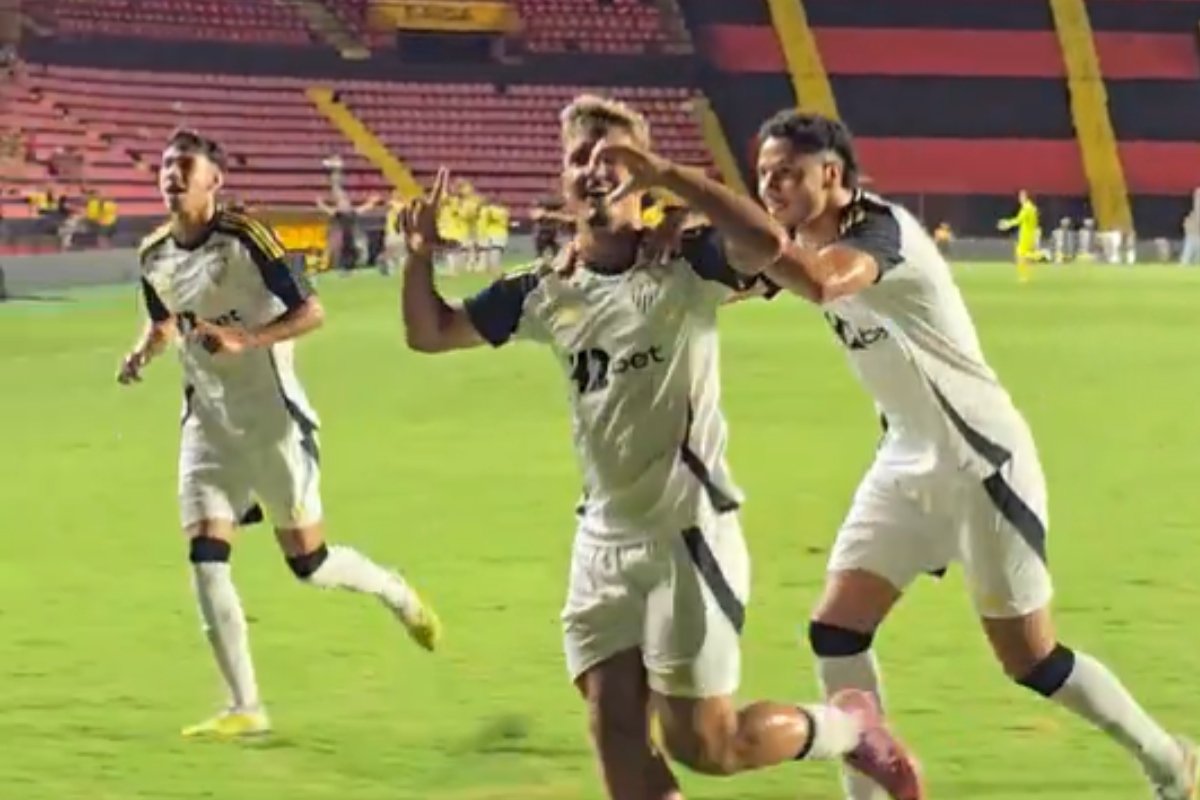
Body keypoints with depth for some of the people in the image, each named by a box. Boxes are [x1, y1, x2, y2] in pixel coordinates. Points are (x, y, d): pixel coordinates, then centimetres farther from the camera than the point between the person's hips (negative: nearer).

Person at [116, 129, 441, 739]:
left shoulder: (244, 238, -15)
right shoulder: (155, 256, 3)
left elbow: (310, 311, -15)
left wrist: (246, 341, -28)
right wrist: (142, 355, 0)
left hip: (272, 421, -5)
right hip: (208, 425, 5)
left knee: (309, 563, 1)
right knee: (205, 558, -9)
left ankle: (397, 593, 34)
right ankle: (245, 708, -3)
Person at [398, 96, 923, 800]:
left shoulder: (684, 266, -11)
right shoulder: (545, 294, 5)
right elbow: (429, 333, 13)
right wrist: (420, 255, -5)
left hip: (688, 529, -6)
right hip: (605, 537, 6)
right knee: (616, 730, -1)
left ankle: (849, 726, 24)